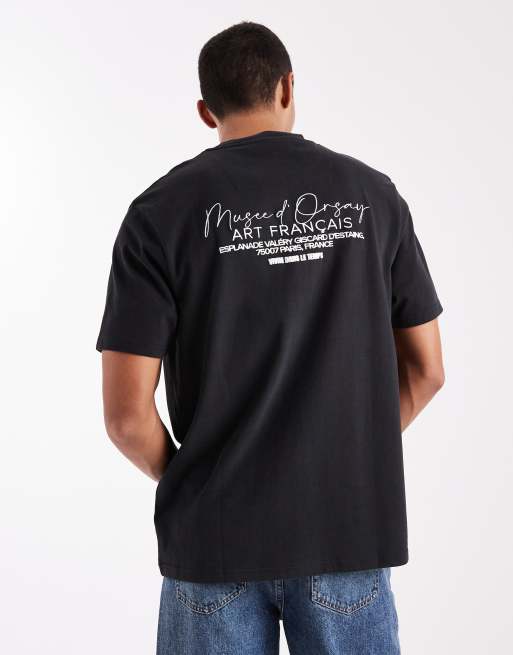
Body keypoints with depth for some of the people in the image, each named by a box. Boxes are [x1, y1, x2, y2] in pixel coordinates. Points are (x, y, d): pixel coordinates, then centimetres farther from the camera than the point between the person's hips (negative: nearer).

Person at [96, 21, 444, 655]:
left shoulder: (161, 210, -6)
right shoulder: (371, 193, 1)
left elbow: (126, 414, -10)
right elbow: (423, 370, 5)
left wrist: (187, 481, 9)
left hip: (216, 536, -1)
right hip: (347, 529, 2)